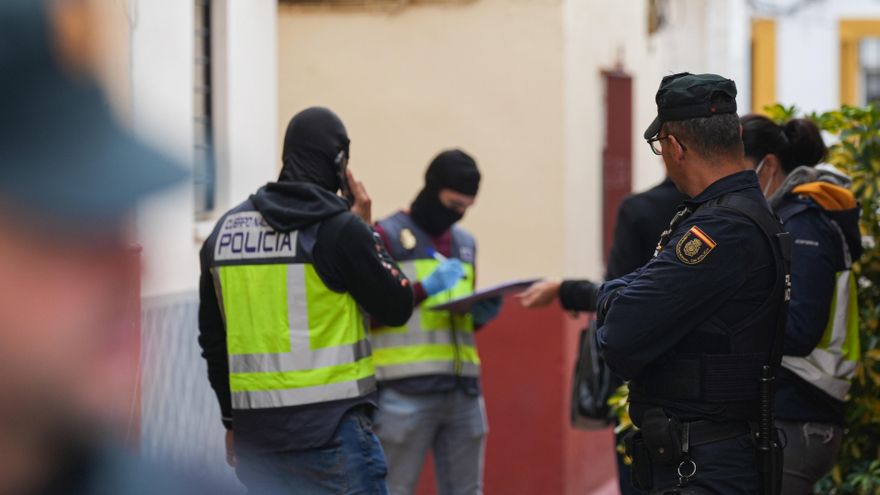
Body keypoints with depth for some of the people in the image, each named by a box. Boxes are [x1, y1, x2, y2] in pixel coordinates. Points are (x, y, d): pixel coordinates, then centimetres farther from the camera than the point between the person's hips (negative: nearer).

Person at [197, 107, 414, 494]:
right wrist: (367, 232, 10)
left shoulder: (225, 229, 10)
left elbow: (212, 338, 15)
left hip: (256, 431, 6)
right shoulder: (340, 229, -9)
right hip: (330, 429, -6)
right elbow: (397, 307, 1)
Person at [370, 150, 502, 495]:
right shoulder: (387, 237, -1)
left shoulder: (465, 243, 20)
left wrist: (481, 314, 6)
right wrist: (425, 289, -16)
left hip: (463, 389, 6)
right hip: (405, 392, -6)